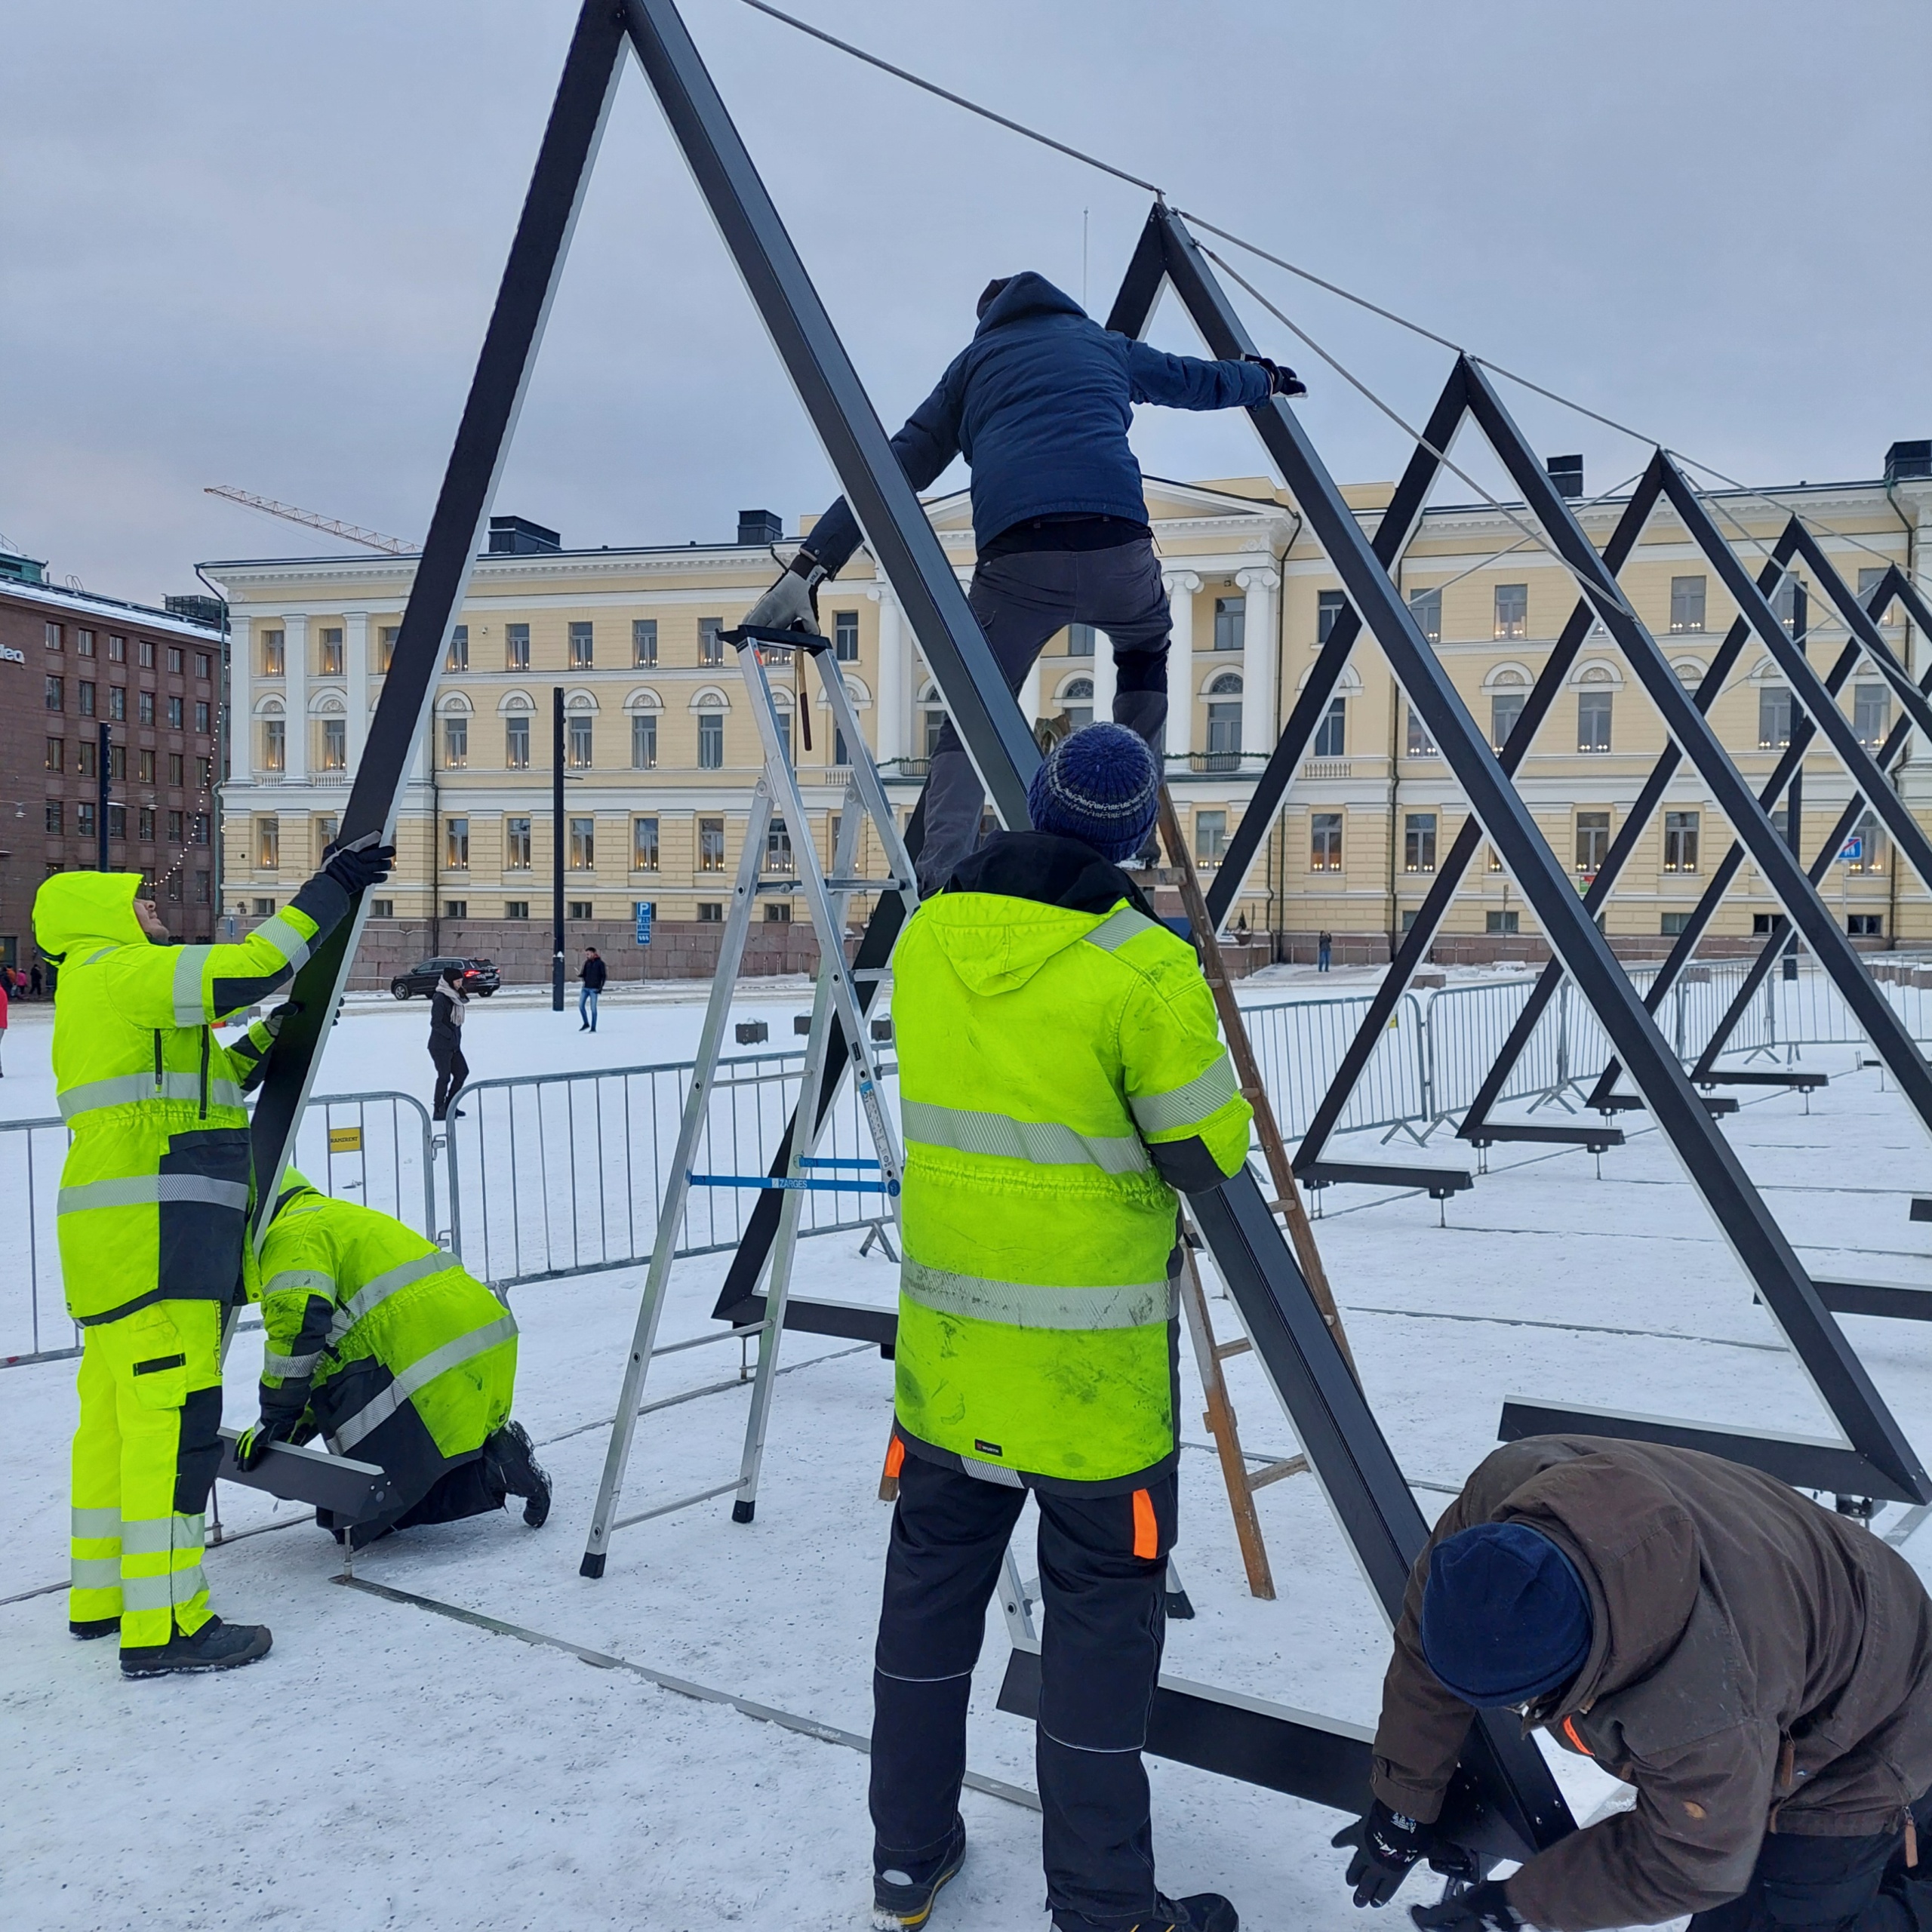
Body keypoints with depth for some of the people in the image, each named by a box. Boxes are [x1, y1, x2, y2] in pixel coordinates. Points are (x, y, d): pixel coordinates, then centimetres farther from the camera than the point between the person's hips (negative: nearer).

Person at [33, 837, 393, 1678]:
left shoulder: (101, 996, 26)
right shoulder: (121, 972, -6)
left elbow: (200, 1081, 29)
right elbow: (253, 965, -18)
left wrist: (272, 1035, 22)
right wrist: (330, 889, -11)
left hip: (121, 1233, 11)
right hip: (152, 1231, -11)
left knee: (115, 1412, 15)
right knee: (172, 1412, -12)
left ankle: (101, 1595, 25)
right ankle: (162, 1626, -11)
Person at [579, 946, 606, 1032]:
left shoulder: (600, 963, -4)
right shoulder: (587, 963, 11)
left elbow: (604, 976, -5)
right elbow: (584, 974, 15)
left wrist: (601, 987, -12)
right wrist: (579, 975, -8)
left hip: (594, 989, -5)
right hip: (586, 988, 5)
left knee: (593, 1008, -3)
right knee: (581, 1005, 1)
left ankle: (593, 1028, 4)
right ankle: (586, 1023, 18)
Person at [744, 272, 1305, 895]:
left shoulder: (975, 359, 27)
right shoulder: (1106, 345, 31)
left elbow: (897, 469, 16)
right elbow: (1200, 380, 48)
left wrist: (810, 566, 11)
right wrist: (1265, 378, 70)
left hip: (1016, 556, -1)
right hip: (1116, 545, 2)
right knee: (1145, 654, 32)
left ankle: (939, 888, -10)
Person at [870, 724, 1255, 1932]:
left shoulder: (927, 940, 0)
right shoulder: (1145, 970, -18)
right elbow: (1210, 1155, -11)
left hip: (949, 1332, 5)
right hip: (1093, 1357, -5)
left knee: (933, 1582, 19)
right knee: (1101, 1613, 8)